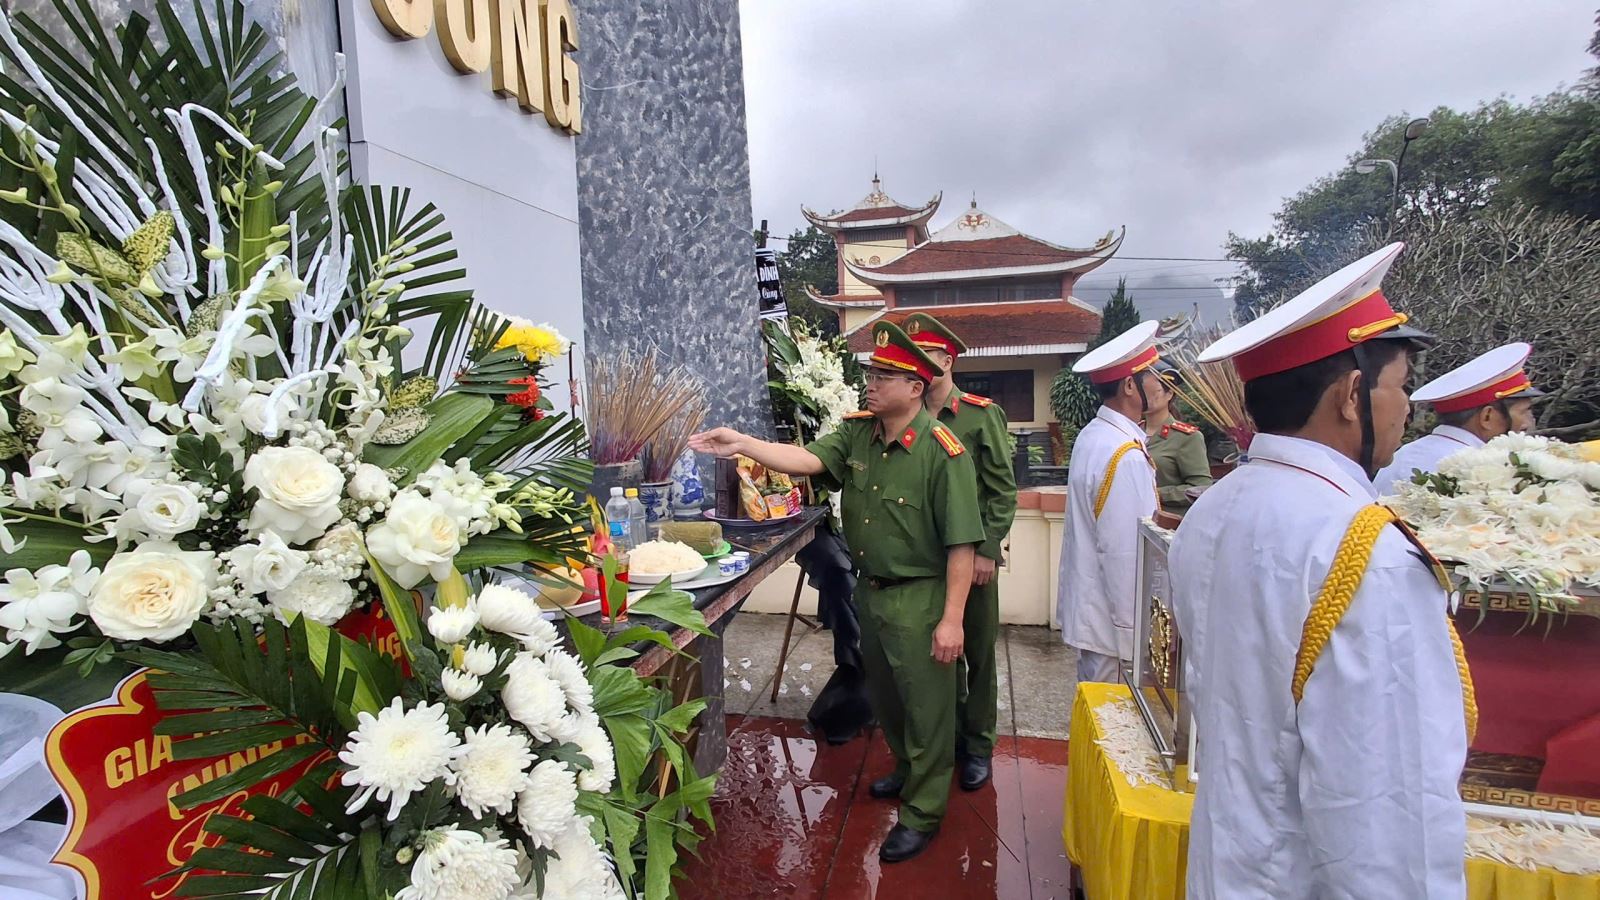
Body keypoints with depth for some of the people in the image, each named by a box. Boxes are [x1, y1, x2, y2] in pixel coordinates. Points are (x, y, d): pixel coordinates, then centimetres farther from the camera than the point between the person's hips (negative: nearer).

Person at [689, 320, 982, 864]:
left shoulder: (942, 452, -20)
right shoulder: (857, 433, -1)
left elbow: (961, 543, -19)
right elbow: (807, 459, -13)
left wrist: (952, 619, -19)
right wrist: (741, 445, -26)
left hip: (919, 599, -7)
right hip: (870, 590, 7)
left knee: (925, 707, 9)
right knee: (883, 696, 24)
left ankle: (921, 814, 29)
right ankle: (907, 772, 50)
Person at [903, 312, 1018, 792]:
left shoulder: (982, 414, -7)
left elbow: (1002, 491, -8)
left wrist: (986, 551, -13)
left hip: (973, 556, -3)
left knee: (978, 653, 9)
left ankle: (978, 747, 25)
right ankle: (949, 735, 33)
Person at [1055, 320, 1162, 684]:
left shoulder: (1092, 436, 6)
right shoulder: (1126, 456, -23)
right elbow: (1124, 552, -24)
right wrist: (1133, 631, -17)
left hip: (1089, 607, 9)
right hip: (1112, 621, -9)